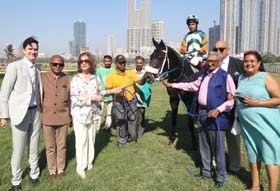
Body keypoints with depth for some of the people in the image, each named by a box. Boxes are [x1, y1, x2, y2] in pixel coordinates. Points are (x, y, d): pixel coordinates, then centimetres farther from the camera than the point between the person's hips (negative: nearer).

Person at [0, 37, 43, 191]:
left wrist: (41, 109, 10)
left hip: (36, 112, 4)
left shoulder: (37, 68, 8)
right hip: (20, 113, -4)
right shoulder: (14, 66, -7)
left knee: (34, 147, 16)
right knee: (18, 150, 6)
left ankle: (34, 174, 33)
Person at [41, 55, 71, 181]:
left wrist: (70, 115, 12)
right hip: (47, 118, -1)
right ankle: (52, 170, 28)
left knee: (61, 146, 12)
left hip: (63, 118, 1)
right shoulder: (43, 77, -4)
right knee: (50, 147, 11)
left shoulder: (67, 79, 2)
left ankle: (61, 169, 30)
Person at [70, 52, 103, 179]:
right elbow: (74, 99, -16)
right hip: (80, 114, -4)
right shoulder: (76, 79, -9)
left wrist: (100, 97, -9)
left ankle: (89, 163, 31)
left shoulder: (96, 78, 3)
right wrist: (92, 98, -18)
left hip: (93, 114, 4)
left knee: (91, 139, 13)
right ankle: (80, 168, 16)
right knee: (81, 141, 1)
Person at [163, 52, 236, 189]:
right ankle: (206, 171, 36)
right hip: (203, 115, 7)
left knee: (217, 148, 2)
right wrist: (173, 85, 21)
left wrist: (218, 110, -25)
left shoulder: (225, 77, -11)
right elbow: (192, 86, 23)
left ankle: (220, 177, 20)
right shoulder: (204, 75, 12)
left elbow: (232, 99, -14)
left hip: (217, 116, -7)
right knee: (204, 146, 18)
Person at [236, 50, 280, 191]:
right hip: (247, 124, 6)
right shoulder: (241, 78, 10)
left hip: (265, 124, -6)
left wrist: (256, 103, -19)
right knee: (253, 155, 16)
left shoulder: (266, 78, -7)